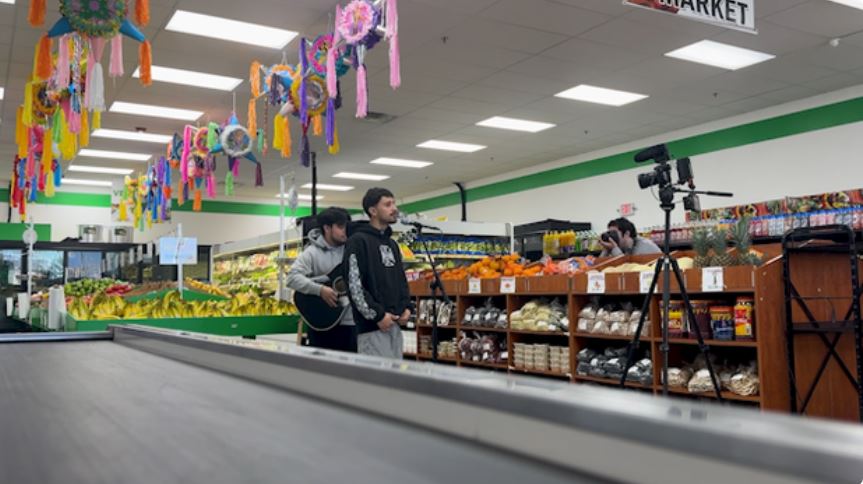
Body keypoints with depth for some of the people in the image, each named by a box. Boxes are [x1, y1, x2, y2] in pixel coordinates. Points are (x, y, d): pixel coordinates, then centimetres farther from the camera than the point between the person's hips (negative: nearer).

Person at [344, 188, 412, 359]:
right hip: (372, 324, -8)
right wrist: (377, 315, -16)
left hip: (395, 323, 8)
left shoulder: (392, 244, 19)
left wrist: (406, 307, 6)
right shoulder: (358, 241, -7)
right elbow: (354, 285, -14)